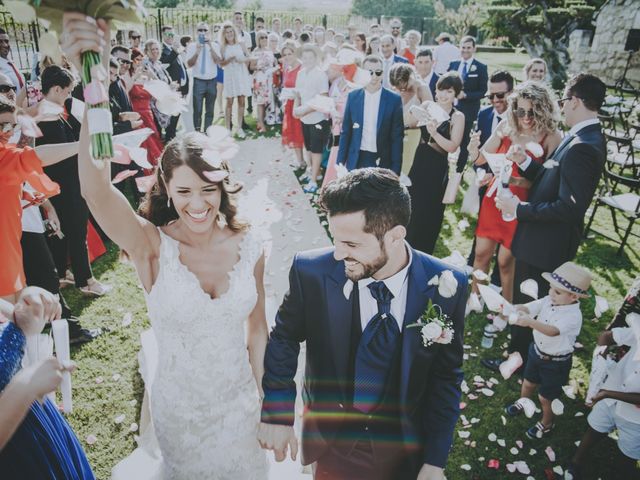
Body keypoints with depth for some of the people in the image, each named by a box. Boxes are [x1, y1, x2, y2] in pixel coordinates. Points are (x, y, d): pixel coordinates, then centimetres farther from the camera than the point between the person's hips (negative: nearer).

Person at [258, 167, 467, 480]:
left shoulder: (445, 287, -21)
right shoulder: (311, 272, -23)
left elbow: (446, 376, -10)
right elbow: (284, 339, -6)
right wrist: (276, 414, -9)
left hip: (405, 447, 1)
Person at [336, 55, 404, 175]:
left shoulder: (394, 99, -4)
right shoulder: (353, 97, 2)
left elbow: (397, 137, -4)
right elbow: (346, 132, 6)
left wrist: (395, 169, -7)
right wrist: (340, 161, 3)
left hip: (382, 162, -2)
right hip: (356, 160, 2)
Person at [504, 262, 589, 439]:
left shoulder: (573, 316, -32)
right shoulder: (548, 301, -12)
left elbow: (552, 331, -46)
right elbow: (526, 307, -18)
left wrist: (530, 321, -61)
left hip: (556, 362, -6)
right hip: (537, 351, 6)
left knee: (545, 397, 14)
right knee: (528, 383, 28)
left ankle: (546, 424, 42)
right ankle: (522, 403, 59)